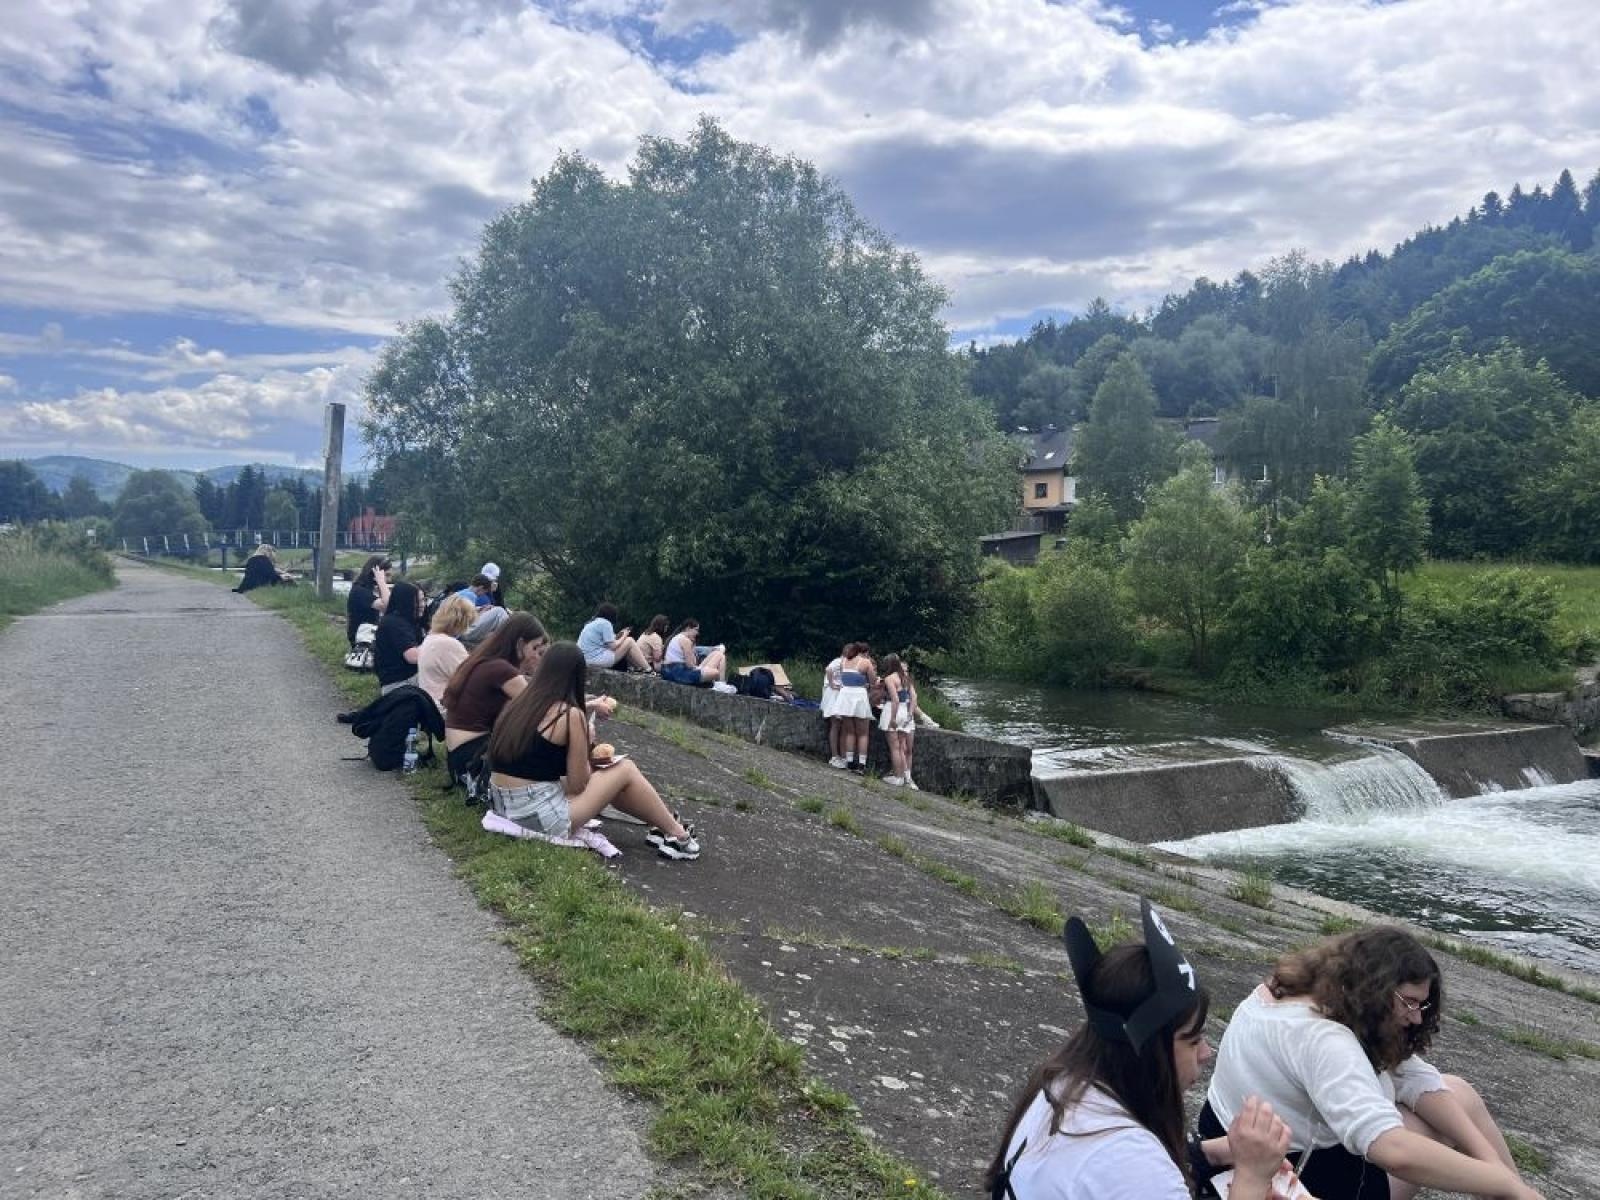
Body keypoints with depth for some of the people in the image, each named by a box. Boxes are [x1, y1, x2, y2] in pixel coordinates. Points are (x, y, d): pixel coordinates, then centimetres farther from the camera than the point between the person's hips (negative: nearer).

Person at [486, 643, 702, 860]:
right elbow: (578, 784, -6)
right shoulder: (570, 715, -13)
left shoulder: (518, 704, 8)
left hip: (503, 807, 8)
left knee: (598, 776, 24)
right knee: (626, 769, 7)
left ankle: (664, 823, 33)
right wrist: (585, 744, 10)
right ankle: (677, 835, 19)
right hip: (542, 819, -8)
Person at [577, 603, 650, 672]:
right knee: (629, 641, -1)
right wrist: (624, 636, 4)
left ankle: (638, 668, 16)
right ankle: (648, 670, 0)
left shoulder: (592, 623, 17)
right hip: (598, 659, -9)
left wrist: (618, 635, 14)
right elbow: (613, 646, -12)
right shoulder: (605, 623, -9)